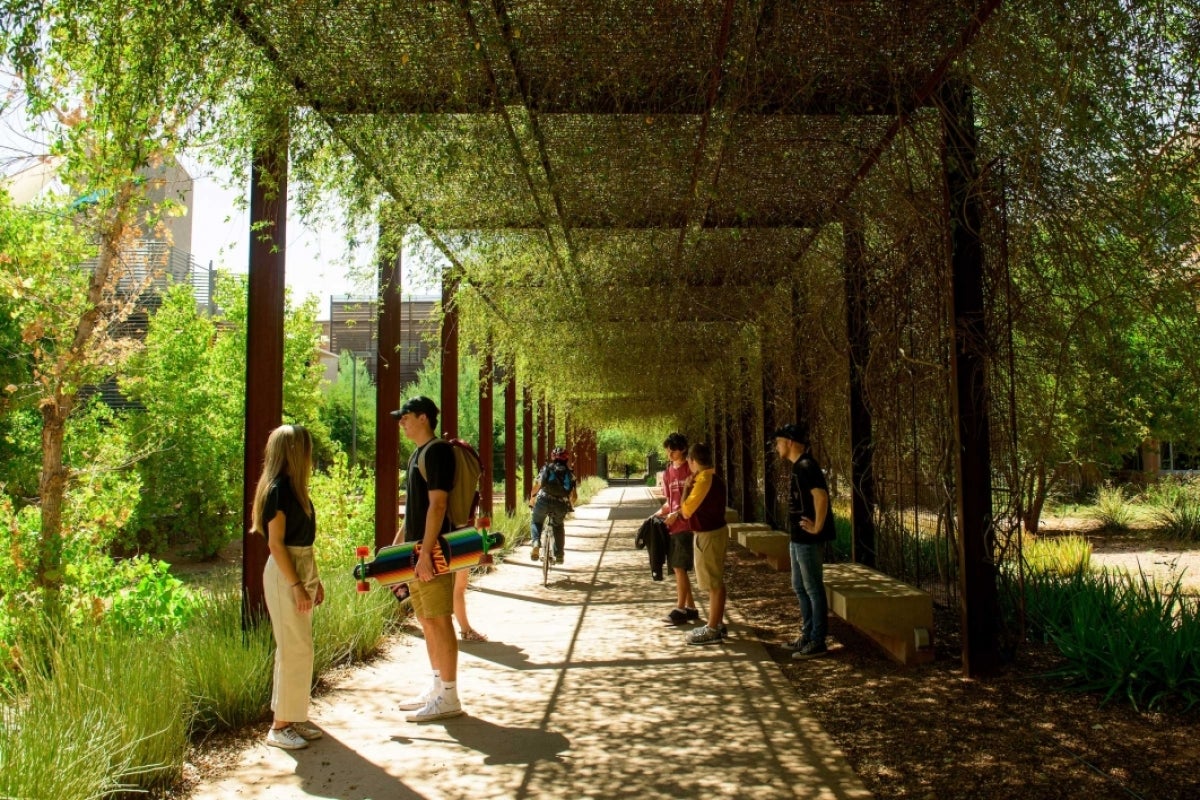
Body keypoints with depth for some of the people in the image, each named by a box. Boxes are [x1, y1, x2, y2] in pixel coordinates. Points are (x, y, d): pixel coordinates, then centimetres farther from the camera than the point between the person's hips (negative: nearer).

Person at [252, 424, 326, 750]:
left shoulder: (294, 487, 12)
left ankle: (293, 717, 23)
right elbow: (275, 543, -18)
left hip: (303, 570, 9)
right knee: (294, 649, -5)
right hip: (285, 574, -9)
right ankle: (280, 726, 5)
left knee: (298, 648, 14)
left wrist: (314, 580, 17)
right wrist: (297, 585, -20)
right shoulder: (278, 489, -15)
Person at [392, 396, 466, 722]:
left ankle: (448, 697, 2)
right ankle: (436, 688, 24)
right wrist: (397, 545, 23)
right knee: (427, 621, 14)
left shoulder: (438, 451, -13)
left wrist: (426, 552, -23)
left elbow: (437, 505, -19)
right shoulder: (418, 454, 18)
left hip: (434, 551, -10)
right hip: (416, 550, 10)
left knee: (439, 621, -5)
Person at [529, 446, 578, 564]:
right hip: (561, 504, 2)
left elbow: (536, 486, 3)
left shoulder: (546, 468, 15)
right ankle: (559, 555, 26)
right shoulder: (570, 473, 20)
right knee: (558, 526, 30)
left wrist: (532, 499, 18)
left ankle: (536, 544, -3)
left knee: (536, 522, 24)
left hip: (544, 500, -2)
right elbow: (575, 496, 18)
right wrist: (570, 505, 37)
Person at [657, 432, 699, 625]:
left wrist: (678, 513, -17)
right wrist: (658, 514, 3)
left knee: (680, 568, -6)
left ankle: (680, 609, 3)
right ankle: (691, 608, 18)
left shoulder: (691, 470, -6)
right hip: (671, 525, 7)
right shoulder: (667, 473, 13)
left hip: (685, 525, -7)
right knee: (678, 568, 9)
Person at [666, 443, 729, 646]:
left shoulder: (704, 480, -21)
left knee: (713, 584, -2)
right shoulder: (713, 478, 9)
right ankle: (717, 624, 25)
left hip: (709, 535, -10)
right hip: (715, 531, 10)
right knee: (716, 582, 16)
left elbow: (686, 511, -18)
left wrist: (686, 487, -7)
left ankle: (712, 630, 5)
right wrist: (676, 513, 20)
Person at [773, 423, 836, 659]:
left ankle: (817, 642, 7)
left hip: (808, 541, -10)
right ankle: (808, 635, 27)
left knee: (813, 590, -2)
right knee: (800, 588, 17)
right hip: (798, 539, 10)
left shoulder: (806, 466, -17)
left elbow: (821, 496, -29)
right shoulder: (798, 466, 14)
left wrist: (817, 528, -22)